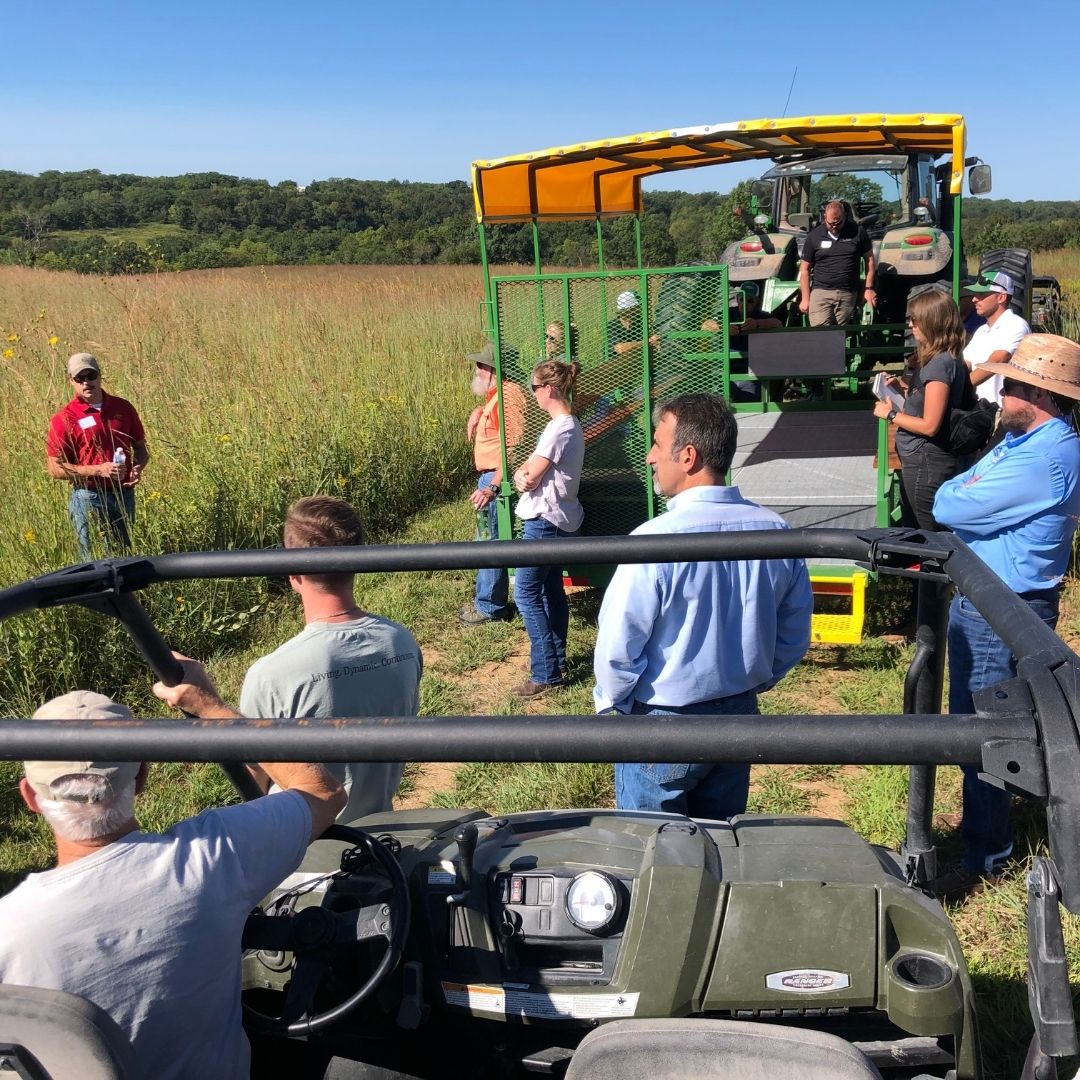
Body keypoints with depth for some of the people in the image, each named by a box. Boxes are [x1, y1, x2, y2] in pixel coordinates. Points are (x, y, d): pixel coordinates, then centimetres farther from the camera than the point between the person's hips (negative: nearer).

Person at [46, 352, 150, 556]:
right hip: (90, 498, -4)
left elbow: (140, 446, 16)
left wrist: (138, 467, -6)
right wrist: (98, 470, -18)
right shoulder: (63, 419, -7)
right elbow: (55, 468, -8)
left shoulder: (123, 408, 5)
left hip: (125, 495, 4)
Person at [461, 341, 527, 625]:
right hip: (488, 477, 11)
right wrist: (479, 411, 16)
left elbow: (514, 445, -25)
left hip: (496, 479, -11)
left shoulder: (509, 394, -18)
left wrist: (493, 487, -30)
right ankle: (486, 600, 27)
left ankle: (490, 607, 6)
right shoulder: (495, 394, 13)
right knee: (487, 542, 17)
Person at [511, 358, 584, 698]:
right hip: (558, 519, 10)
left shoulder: (560, 429, -21)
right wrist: (522, 476, -8)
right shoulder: (569, 425, 12)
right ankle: (557, 661, 24)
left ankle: (546, 673, -5)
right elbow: (529, 474, 13)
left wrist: (523, 474, 1)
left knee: (527, 592, -7)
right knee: (551, 590, 16)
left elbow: (531, 476, -20)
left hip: (545, 521, -10)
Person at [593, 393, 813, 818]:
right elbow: (794, 637, 4)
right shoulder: (777, 532, -7)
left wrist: (610, 704, 0)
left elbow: (617, 649, -19)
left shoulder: (653, 542, -25)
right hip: (740, 718, 5)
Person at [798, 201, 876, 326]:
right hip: (821, 292, -1)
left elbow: (869, 259, 12)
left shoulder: (857, 232, 5)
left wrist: (869, 288, 6)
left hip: (848, 295, 1)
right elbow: (805, 269, 6)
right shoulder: (814, 236, 4)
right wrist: (805, 298, 1)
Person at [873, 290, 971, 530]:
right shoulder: (948, 359, 9)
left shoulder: (940, 364, -20)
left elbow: (929, 425, -22)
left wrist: (891, 414, -11)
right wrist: (903, 389, 9)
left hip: (927, 463, -10)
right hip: (920, 458, 10)